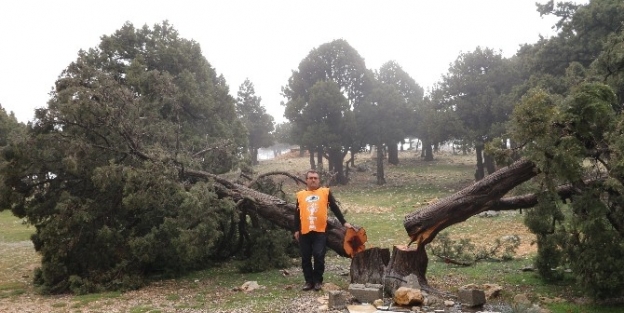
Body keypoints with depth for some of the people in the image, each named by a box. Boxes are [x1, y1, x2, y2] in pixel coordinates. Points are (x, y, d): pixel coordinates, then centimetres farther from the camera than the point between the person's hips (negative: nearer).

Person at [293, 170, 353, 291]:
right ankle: (309, 281, 16)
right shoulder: (300, 195, 10)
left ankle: (318, 281, 9)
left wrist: (344, 222, 1)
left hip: (320, 231, -2)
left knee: (319, 256, -6)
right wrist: (296, 230, 9)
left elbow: (335, 208, 6)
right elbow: (297, 214, 13)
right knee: (305, 258, 5)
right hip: (305, 232, 2)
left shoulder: (325, 192, 6)